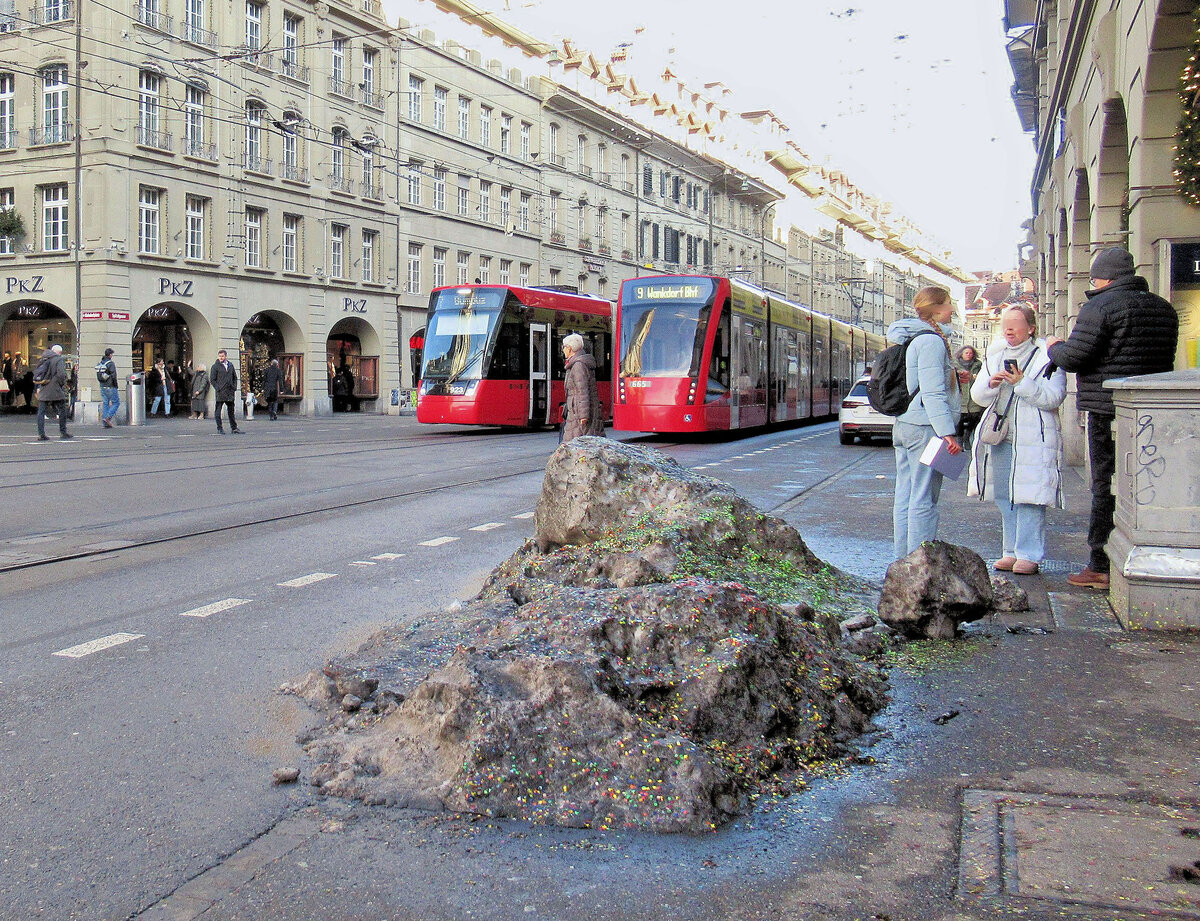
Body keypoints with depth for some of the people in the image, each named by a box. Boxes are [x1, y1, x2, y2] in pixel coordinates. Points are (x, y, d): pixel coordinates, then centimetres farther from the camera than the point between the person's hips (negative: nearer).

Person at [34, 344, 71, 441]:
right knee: (62, 410, 8)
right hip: (55, 390, -5)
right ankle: (63, 432, 11)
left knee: (41, 412, 5)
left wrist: (39, 387, 15)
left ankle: (41, 434, -1)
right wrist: (62, 385, -3)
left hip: (43, 391, 5)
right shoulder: (59, 360, -5)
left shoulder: (44, 360, 14)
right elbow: (61, 374, -17)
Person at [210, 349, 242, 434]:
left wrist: (234, 388, 7)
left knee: (231, 411, 10)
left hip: (230, 392, 4)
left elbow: (235, 377, 19)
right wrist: (218, 389, -11)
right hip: (220, 392, -4)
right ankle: (219, 429, 4)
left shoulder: (230, 365, 12)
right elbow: (212, 379, -3)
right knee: (218, 411, -1)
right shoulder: (215, 366, -1)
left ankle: (234, 428, 15)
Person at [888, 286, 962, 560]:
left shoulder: (911, 339, 17)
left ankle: (903, 558, 18)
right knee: (924, 500, -6)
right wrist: (947, 432, -22)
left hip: (903, 425, 10)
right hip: (924, 428, -10)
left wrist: (954, 376, 27)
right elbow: (933, 392, -19)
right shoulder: (931, 340, -12)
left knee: (905, 497, 12)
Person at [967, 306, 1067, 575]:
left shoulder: (1047, 358, -1)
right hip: (1000, 438, 6)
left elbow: (1053, 397, -10)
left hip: (1034, 439, -6)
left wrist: (1022, 383, -19)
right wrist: (991, 384, -9)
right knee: (1004, 498, 8)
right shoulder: (995, 356, 16)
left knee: (1029, 497, -8)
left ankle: (1029, 555, -1)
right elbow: (978, 396, 12)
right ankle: (1011, 551, 17)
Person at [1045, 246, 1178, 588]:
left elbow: (1074, 358, -15)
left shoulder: (1100, 307, -10)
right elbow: (1166, 360, 22)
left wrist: (1055, 346, 7)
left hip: (1110, 410, -7)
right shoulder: (1164, 309, 14)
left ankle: (1102, 567, 1)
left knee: (1107, 487, -2)